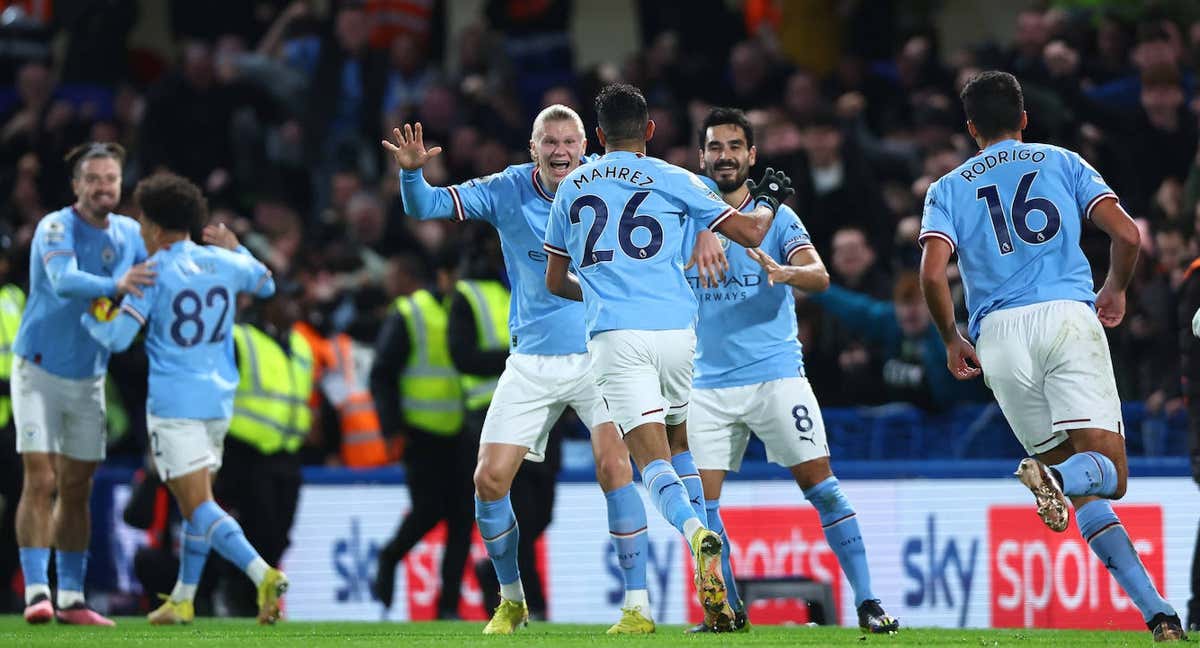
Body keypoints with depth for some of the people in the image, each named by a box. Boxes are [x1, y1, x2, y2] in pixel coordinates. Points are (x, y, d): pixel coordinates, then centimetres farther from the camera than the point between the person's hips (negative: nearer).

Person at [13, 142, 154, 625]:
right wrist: (114, 286, -56)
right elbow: (64, 280, -36)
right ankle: (36, 593, -12)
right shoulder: (56, 228, -19)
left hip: (89, 380, 6)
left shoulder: (128, 233, 1)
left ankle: (70, 599, 10)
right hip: (39, 372, -6)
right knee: (40, 482, -12)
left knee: (77, 491, 7)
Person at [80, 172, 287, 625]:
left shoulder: (155, 271, -8)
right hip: (218, 401, 6)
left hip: (174, 402, -6)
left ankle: (263, 575, -30)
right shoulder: (223, 263, 7)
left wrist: (89, 319, 8)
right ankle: (182, 600, 24)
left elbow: (117, 338, -11)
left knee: (198, 506, -11)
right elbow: (266, 284, 28)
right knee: (197, 503, 19)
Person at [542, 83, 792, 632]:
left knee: (653, 461, -7)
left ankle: (699, 537, -36)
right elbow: (749, 233, 7)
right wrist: (770, 200, 28)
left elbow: (555, 282, 24)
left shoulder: (571, 188, 15)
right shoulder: (671, 180, 6)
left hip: (614, 335, 0)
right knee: (681, 445, 21)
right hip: (676, 330, 0)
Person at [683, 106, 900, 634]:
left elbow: (819, 275, -14)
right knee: (700, 500, -5)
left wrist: (783, 272, -34)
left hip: (775, 374, -3)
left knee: (820, 485, -9)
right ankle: (729, 609, 9)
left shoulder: (776, 216, 1)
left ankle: (867, 604, -5)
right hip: (710, 383, 3)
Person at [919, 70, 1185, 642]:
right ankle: (1058, 477, -44)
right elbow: (1126, 235, 4)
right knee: (1108, 476, -9)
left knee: (1085, 496, 7)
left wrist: (952, 340, 15)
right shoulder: (1062, 162, 15)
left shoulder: (949, 189, 15)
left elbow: (932, 275, -1)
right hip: (1067, 315, -1)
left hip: (1000, 335, 1)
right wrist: (1116, 291, 24)